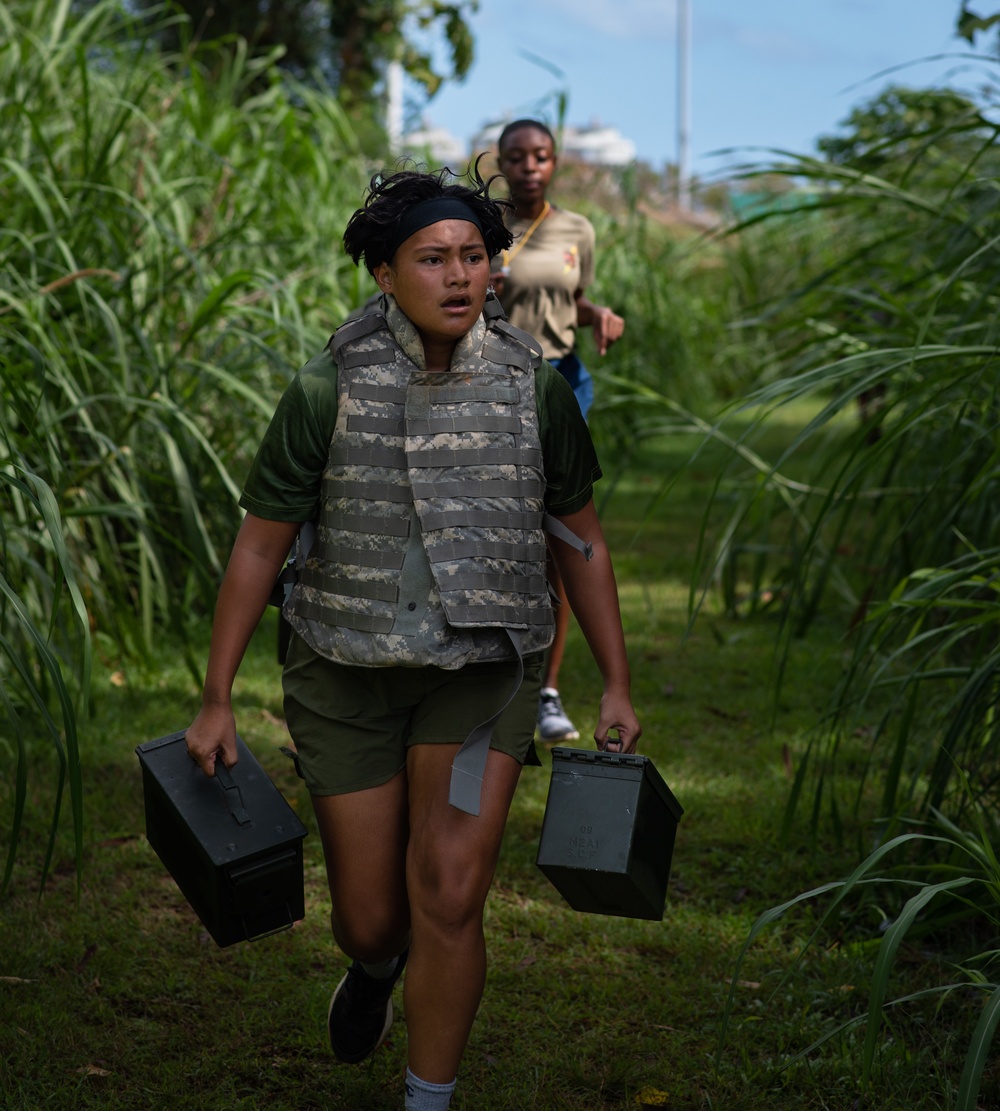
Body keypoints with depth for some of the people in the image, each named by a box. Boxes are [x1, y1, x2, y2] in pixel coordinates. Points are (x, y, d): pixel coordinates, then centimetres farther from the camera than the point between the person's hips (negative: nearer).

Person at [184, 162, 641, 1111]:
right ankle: (375, 969, 49)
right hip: (349, 676, 0)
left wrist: (617, 687, 6)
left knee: (449, 896, -16)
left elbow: (582, 540, 6)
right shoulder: (328, 389, -11)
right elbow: (259, 545, -3)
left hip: (482, 674, 0)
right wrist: (215, 702, -1)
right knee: (370, 919, 9)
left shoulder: (533, 385, -6)